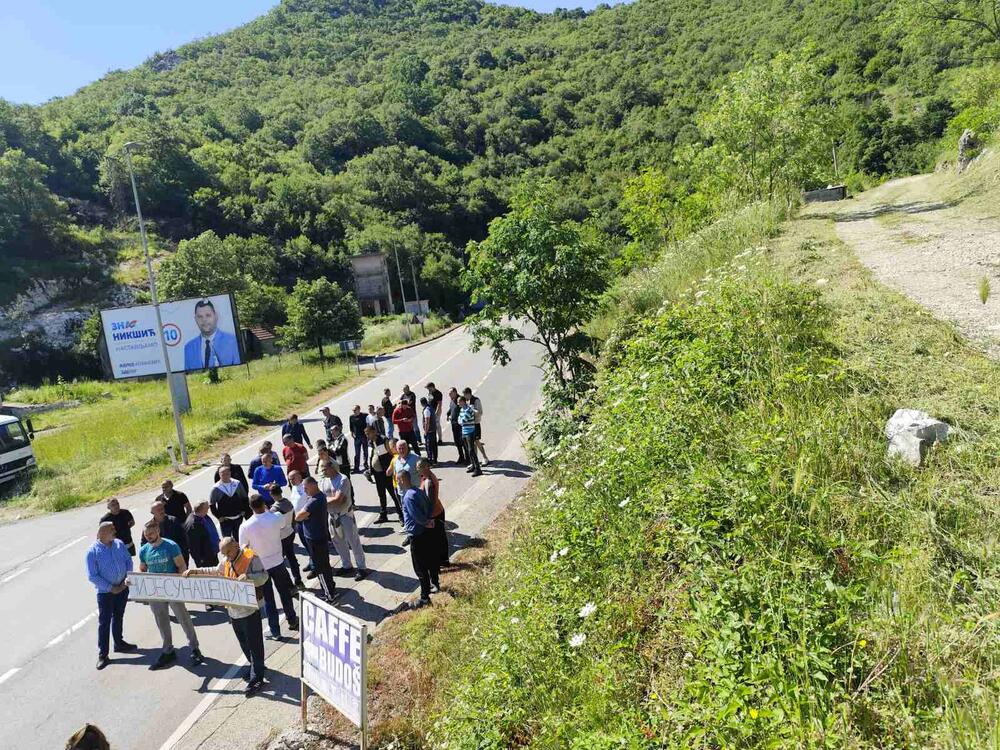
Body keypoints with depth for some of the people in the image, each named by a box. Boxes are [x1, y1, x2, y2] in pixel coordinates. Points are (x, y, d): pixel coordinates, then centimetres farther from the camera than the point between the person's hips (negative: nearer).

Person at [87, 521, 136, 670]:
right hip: (105, 592, -4)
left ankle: (119, 643, 38)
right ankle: (102, 654, 14)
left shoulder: (119, 544, -4)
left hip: (122, 588, 4)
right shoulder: (93, 551, -17)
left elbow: (128, 561, 4)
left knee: (118, 618, 21)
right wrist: (110, 588, -16)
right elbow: (92, 576, -15)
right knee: (104, 622, 3)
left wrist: (127, 580, -8)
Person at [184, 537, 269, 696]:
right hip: (233, 610, 8)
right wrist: (196, 571, 19)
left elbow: (263, 576, -21)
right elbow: (215, 571, 28)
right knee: (244, 643, 19)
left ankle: (256, 678, 7)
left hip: (249, 610, -8)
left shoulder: (251, 558, -15)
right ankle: (255, 667, 38)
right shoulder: (226, 561, 10)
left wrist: (248, 577, -38)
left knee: (254, 644, 0)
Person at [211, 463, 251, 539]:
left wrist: (244, 511, 2)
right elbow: (211, 504, -4)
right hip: (225, 520, -3)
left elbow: (245, 498, 9)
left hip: (238, 518, 3)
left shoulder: (237, 484, -3)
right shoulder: (216, 489, -11)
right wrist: (219, 516, -7)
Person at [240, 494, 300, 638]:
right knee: (285, 593, 20)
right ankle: (292, 621, 36)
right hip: (277, 562, 1)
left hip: (259, 566, -1)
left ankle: (275, 631, 22)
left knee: (268, 598, 13)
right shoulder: (276, 519, -17)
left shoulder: (245, 526, -19)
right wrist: (266, 510, 11)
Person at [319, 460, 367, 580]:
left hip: (346, 514, -7)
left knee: (353, 541, -1)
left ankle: (361, 568, 10)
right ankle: (346, 566, 33)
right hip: (332, 515, 7)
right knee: (338, 541, 16)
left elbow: (338, 499, -23)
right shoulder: (323, 481, 2)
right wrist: (332, 499, -20)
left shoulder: (343, 479, -19)